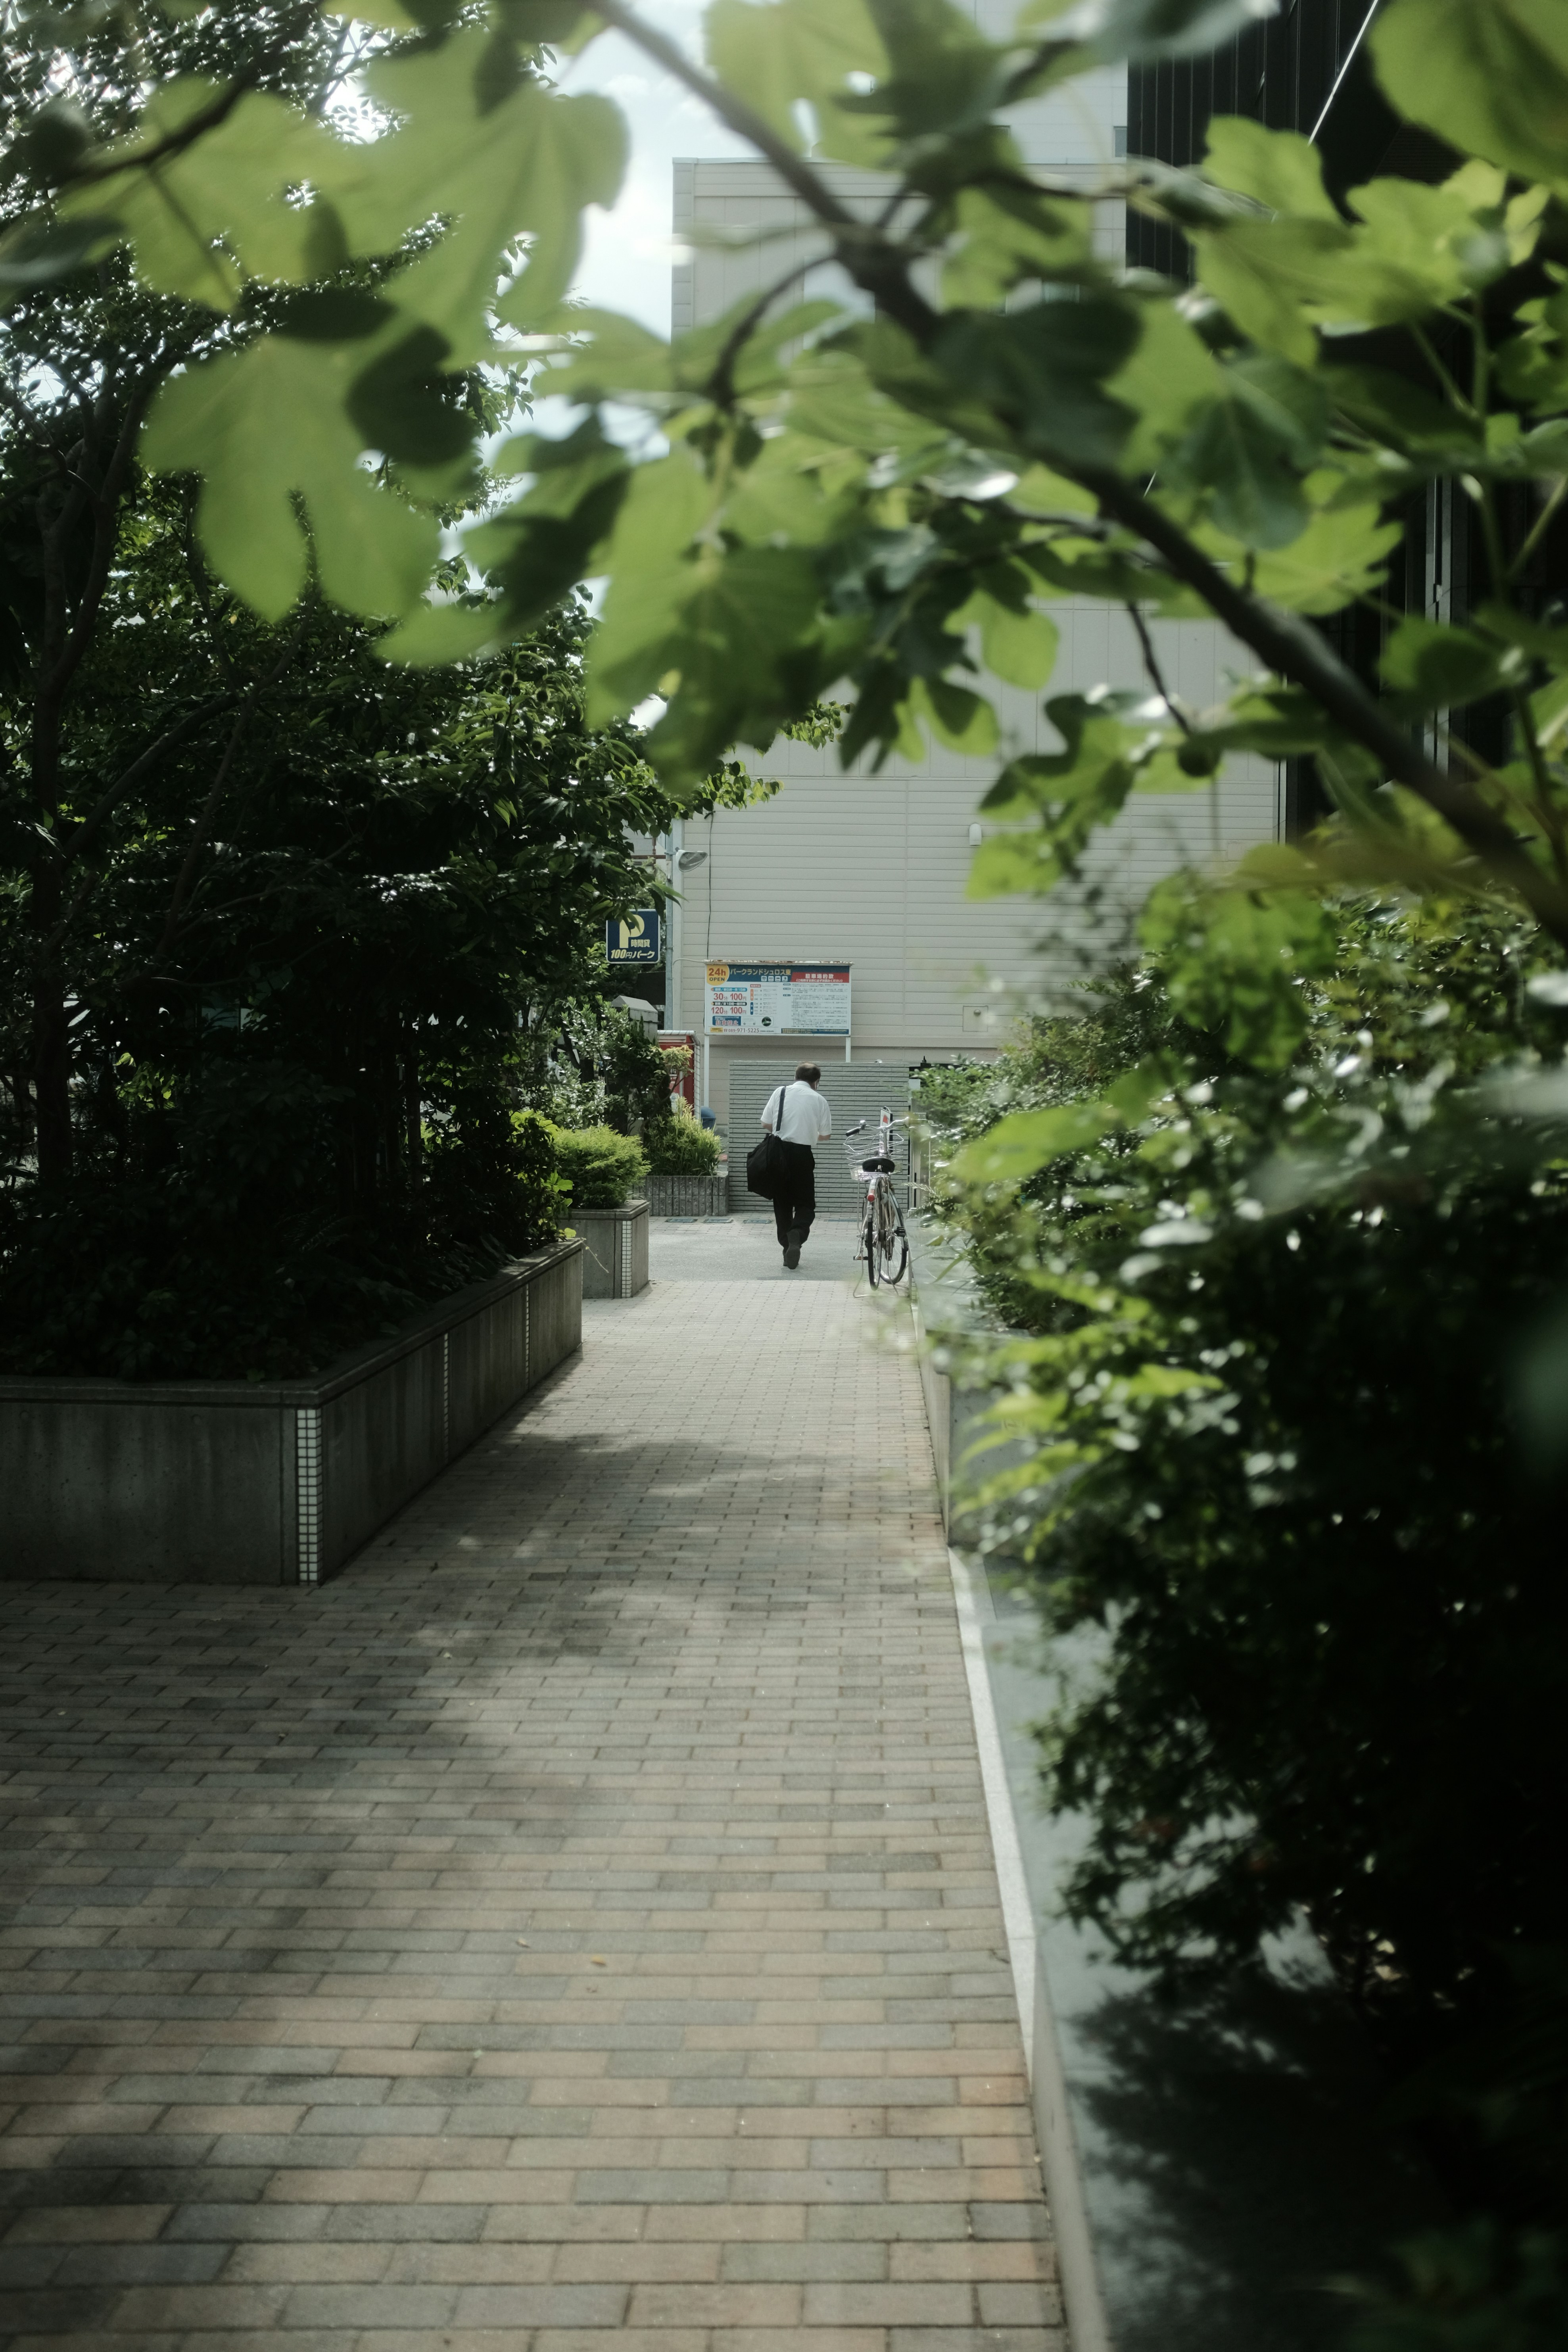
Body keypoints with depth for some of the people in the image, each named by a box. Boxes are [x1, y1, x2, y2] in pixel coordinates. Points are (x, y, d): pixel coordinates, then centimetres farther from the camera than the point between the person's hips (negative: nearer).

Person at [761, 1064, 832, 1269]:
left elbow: (766, 1123, 4)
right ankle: (797, 1234, -21)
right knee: (805, 1203, 7)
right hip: (803, 1154, -1)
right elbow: (825, 1134, 7)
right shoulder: (819, 1100, 2)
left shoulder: (780, 1092, 2)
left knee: (782, 1203, 12)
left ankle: (787, 1246, 11)